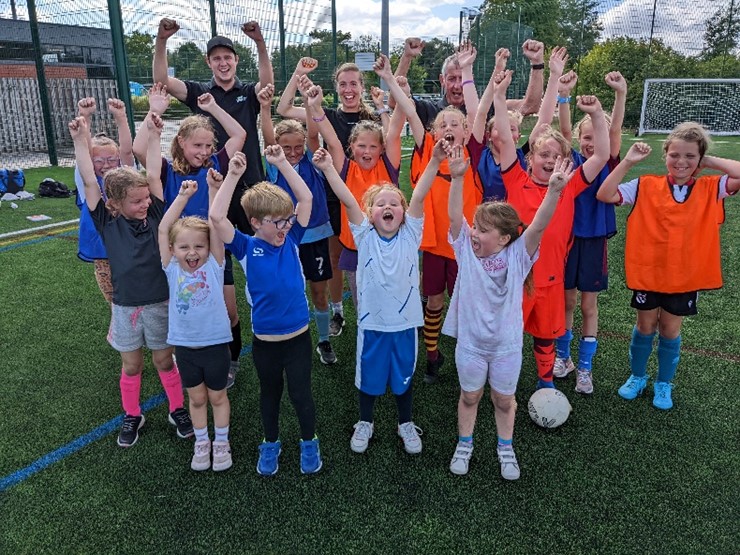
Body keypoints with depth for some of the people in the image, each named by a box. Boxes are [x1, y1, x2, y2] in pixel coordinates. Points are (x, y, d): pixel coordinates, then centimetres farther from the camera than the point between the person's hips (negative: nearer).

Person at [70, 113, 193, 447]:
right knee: (131, 365, 15)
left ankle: (178, 410, 32)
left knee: (164, 360, 13)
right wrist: (80, 141, -11)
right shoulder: (107, 222, -6)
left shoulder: (154, 215, -5)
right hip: (125, 306, 0)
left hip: (160, 303, 0)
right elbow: (89, 182, -10)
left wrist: (153, 132, -7)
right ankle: (132, 416, 35)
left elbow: (153, 175, -7)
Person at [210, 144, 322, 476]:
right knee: (270, 393, 20)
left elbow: (306, 199, -6)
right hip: (264, 340, -1)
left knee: (301, 393, 11)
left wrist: (282, 163, -10)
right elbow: (216, 217, -24)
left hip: (298, 336, 1)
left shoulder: (291, 240, -3)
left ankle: (309, 443, 36)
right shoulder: (246, 248, -10)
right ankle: (270, 443, 42)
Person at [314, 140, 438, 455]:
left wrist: (435, 160, -30)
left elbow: (418, 196, -20)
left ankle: (406, 424, 42)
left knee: (404, 375, 18)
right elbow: (348, 201, -20)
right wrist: (328, 168, -31)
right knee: (369, 374, 17)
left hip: (404, 321, 0)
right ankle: (365, 423, 41)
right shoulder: (365, 236, -8)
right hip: (371, 321, 0)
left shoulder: (410, 234, -7)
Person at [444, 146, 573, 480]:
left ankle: (506, 448, 40)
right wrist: (457, 177, -34)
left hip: (507, 344, -1)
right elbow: (454, 216, -21)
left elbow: (538, 225, -28)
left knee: (504, 400, 18)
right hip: (470, 342, 1)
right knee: (469, 395, 19)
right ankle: (464, 444, 40)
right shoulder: (466, 249, -9)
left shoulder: (518, 255, -13)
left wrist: (553, 190, -43)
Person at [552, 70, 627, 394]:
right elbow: (564, 131, -14)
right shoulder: (572, 161, 0)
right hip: (567, 236, 0)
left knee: (589, 304, 7)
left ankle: (584, 367, 20)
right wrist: (563, 95, -29)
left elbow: (615, 132, -16)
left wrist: (621, 94, -29)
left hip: (595, 240, 0)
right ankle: (562, 356, 28)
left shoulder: (608, 164, -1)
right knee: (567, 300, 10)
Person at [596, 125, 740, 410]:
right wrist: (628, 162, -18)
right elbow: (604, 195, -14)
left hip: (686, 275, 1)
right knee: (645, 327, 14)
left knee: (670, 330, 14)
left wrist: (711, 162, -10)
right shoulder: (646, 186, -7)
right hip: (648, 272, -1)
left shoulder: (711, 188, -4)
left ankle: (664, 383, 34)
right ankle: (637, 376, 36)